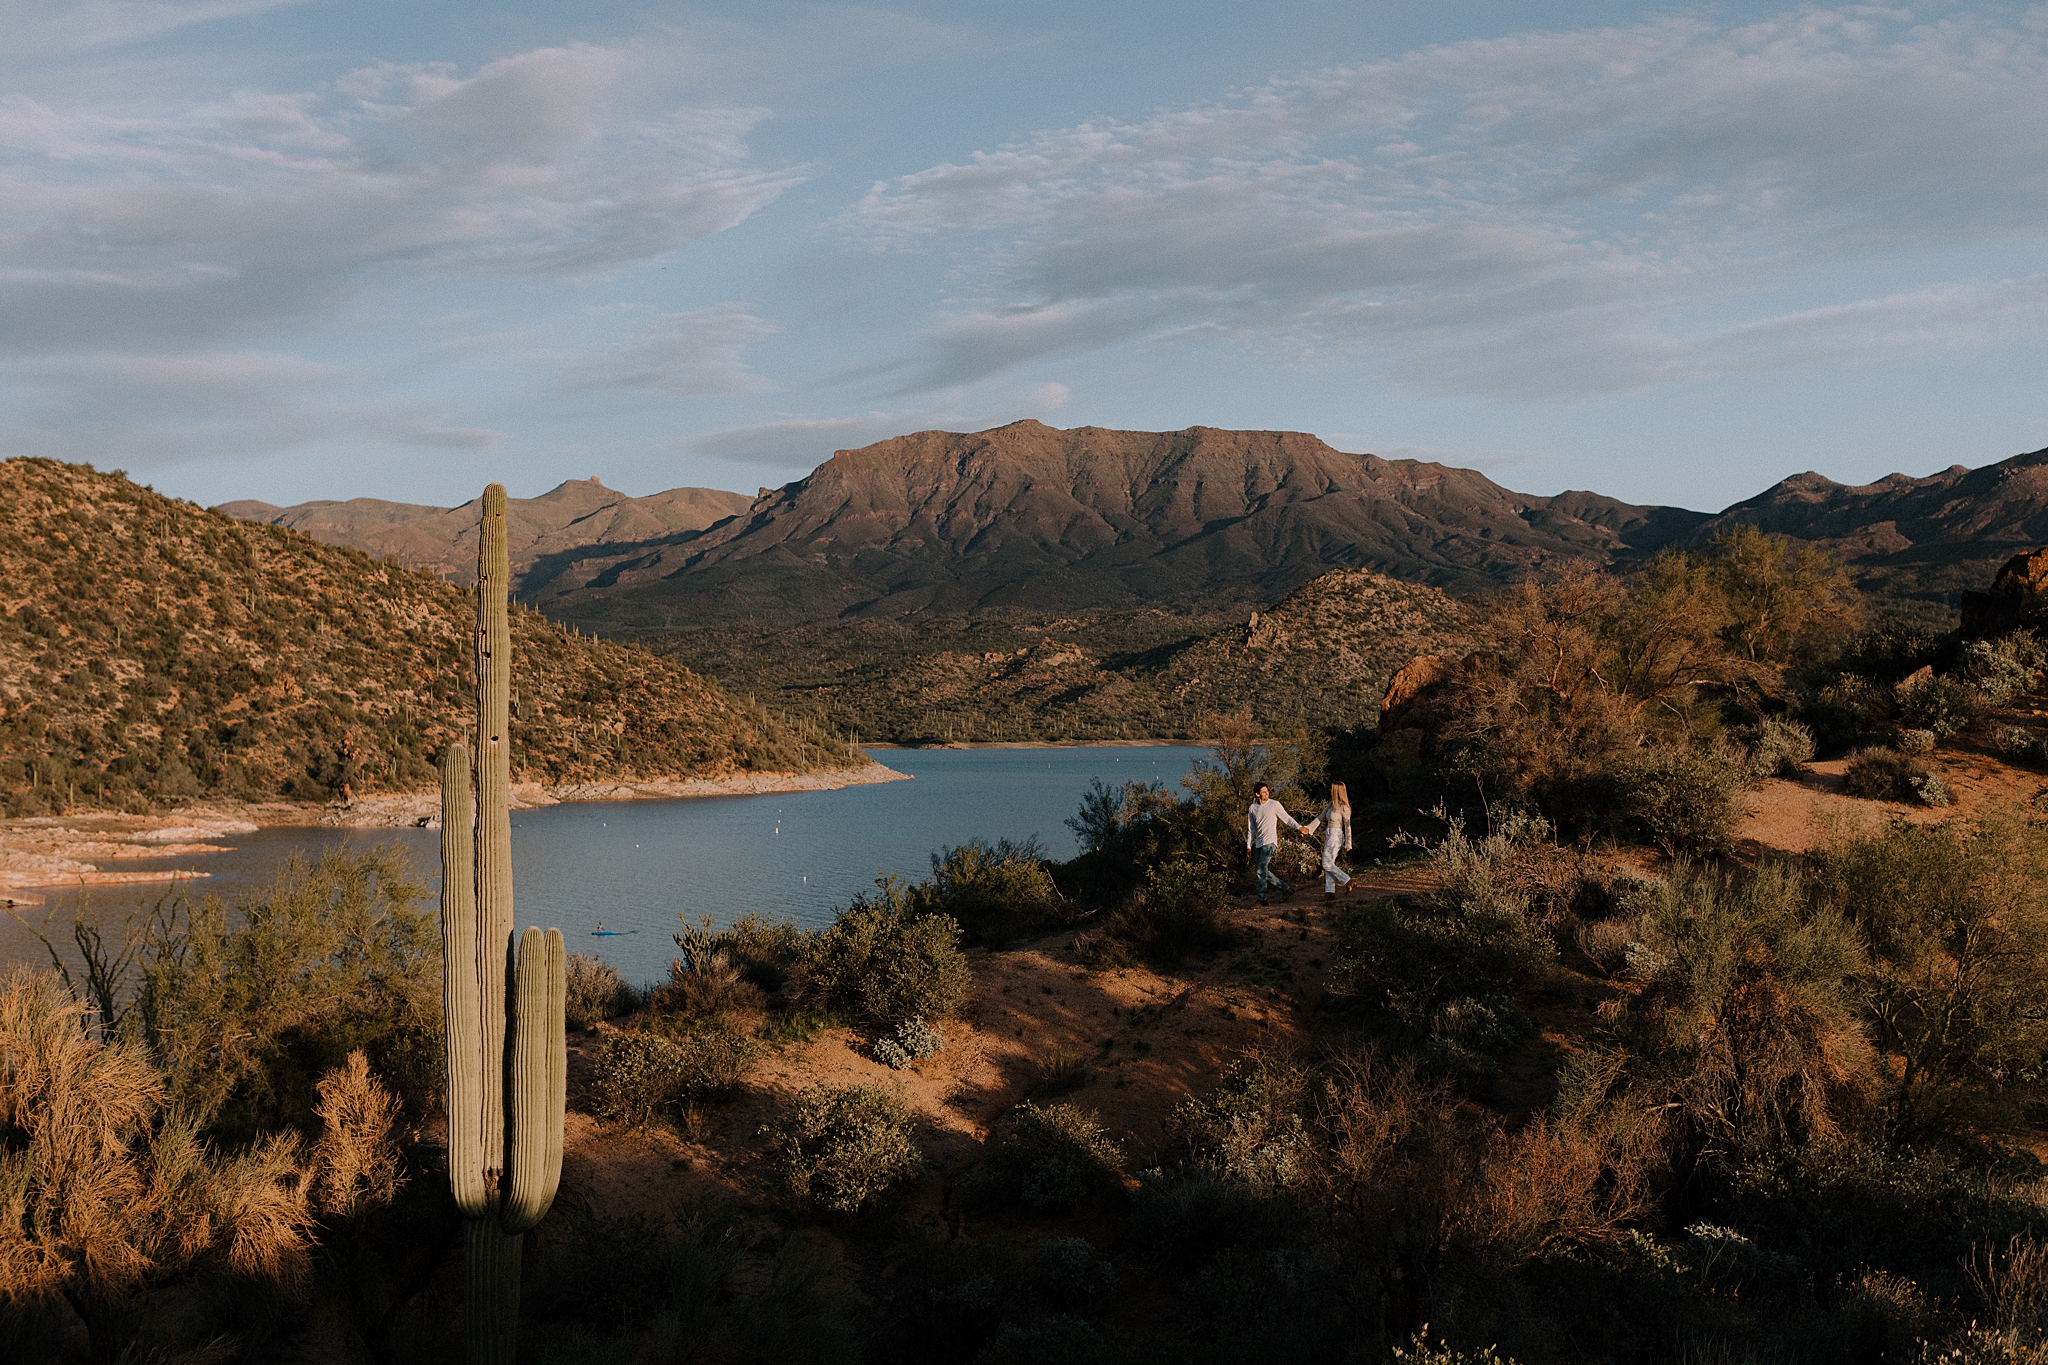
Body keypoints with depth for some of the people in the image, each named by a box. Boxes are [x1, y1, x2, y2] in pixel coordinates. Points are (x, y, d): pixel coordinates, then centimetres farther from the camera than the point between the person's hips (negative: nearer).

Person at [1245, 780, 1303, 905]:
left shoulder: (1274, 805, -2)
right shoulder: (1252, 808, 11)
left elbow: (1286, 818, 1)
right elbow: (1251, 829, 16)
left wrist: (1298, 827, -13)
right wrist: (1249, 846, 13)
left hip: (1269, 842, -6)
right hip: (1259, 843, 6)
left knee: (1261, 870, -14)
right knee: (1263, 871, 5)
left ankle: (1261, 899, -8)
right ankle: (1286, 889, 15)